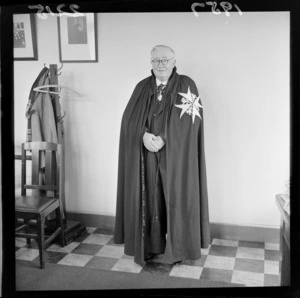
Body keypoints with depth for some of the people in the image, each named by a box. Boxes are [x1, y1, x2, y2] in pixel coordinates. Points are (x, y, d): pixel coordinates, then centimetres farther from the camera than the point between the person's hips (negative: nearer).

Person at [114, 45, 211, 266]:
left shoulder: (186, 85, -2)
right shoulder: (142, 87, 9)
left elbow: (187, 120, -12)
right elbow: (129, 118, 1)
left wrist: (163, 140, -21)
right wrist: (144, 135, -18)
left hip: (175, 156, -3)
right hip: (145, 156, 3)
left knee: (174, 197, 1)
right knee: (147, 197, 7)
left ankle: (175, 248, 16)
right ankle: (149, 245, 20)